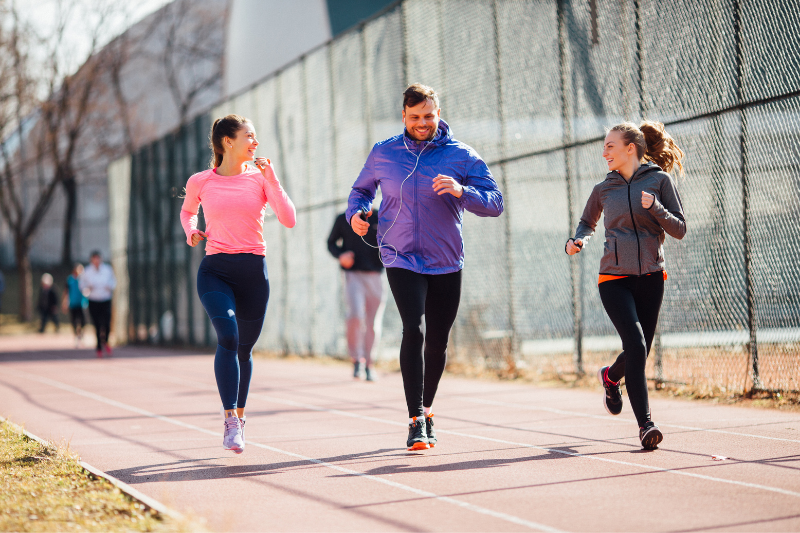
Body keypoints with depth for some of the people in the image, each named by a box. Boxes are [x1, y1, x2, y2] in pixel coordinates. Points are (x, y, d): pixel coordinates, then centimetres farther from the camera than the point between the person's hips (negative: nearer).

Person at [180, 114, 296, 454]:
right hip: (215, 270, -2)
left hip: (253, 271, 2)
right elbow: (187, 211, 26)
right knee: (227, 338, -22)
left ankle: (240, 415, 30)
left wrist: (271, 179, -11)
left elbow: (289, 220, -7)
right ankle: (230, 421, -23)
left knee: (244, 348, 8)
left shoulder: (259, 178, 4)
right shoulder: (200, 182, 4)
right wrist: (192, 232, 6)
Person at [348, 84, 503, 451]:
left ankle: (426, 410, 31)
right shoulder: (383, 154, 4)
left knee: (437, 342, 8)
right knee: (413, 330, -20)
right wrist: (356, 213, 0)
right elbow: (361, 189, 21)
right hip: (401, 259, -1)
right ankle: (416, 421, -18)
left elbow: (495, 203, -5)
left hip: (446, 262, 1)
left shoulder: (461, 156, 0)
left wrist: (461, 191, -24)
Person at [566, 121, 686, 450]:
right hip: (614, 278, -1)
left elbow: (680, 230, -1)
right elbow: (587, 222, 25)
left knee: (640, 351, 8)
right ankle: (645, 425, -16)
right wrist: (578, 240, 3)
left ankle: (611, 376, 44)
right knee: (635, 344, -18)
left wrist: (655, 207, -17)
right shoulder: (603, 189, 7)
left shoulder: (659, 180, 1)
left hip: (650, 277, 1)